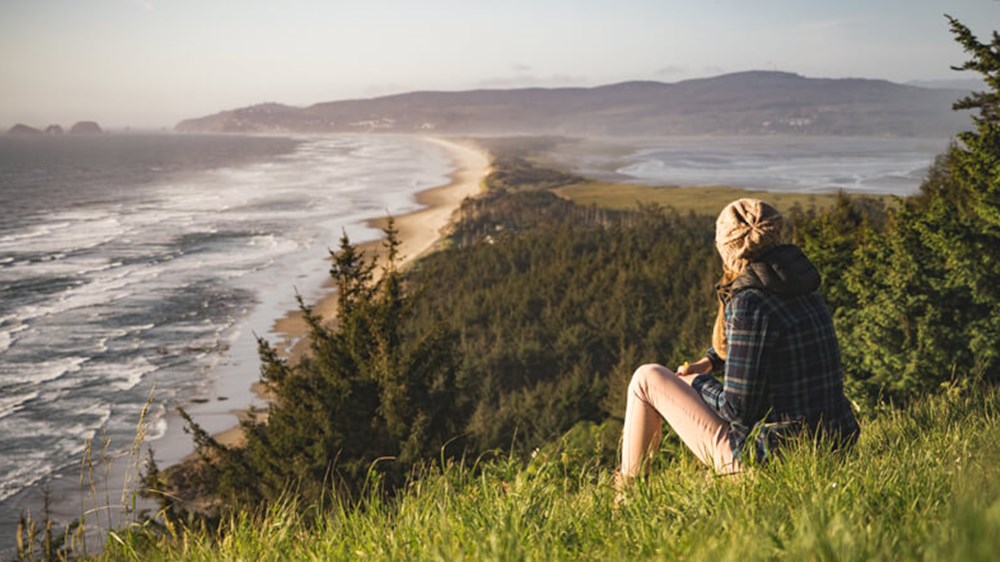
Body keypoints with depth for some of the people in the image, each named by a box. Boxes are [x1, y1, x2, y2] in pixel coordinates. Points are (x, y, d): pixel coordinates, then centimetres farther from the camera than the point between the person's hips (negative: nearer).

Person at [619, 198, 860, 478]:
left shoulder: (749, 303, -20)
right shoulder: (805, 290, 5)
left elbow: (739, 409, -19)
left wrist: (699, 383, 0)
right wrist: (709, 361, 18)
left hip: (769, 457, -8)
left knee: (648, 378, 5)